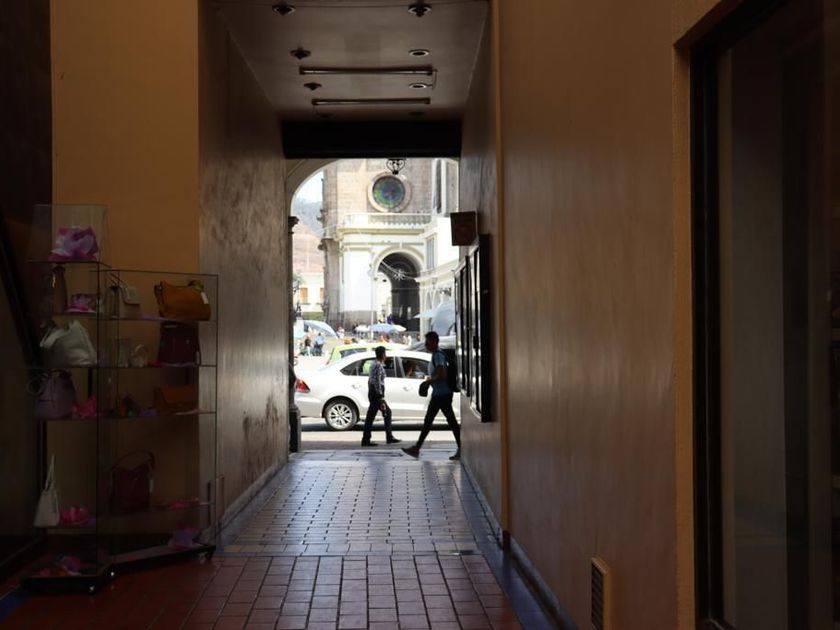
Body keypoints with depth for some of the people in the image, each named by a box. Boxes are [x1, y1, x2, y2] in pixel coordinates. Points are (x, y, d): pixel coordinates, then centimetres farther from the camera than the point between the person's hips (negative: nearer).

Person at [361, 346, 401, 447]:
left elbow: (370, 381, 20)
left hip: (372, 393, 10)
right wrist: (381, 398, -22)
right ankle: (365, 440, -2)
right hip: (377, 394, -10)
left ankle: (389, 437, 16)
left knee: (387, 412, 15)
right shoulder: (379, 366, -15)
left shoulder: (374, 365, 15)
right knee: (370, 416, -6)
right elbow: (377, 382, -22)